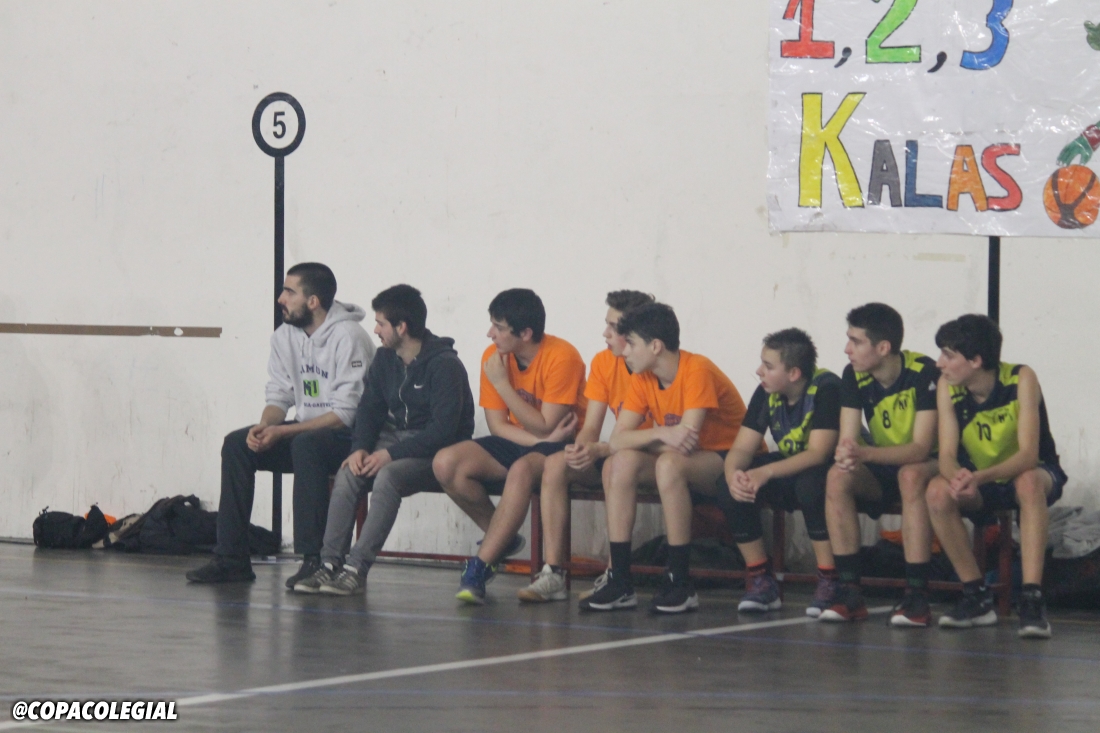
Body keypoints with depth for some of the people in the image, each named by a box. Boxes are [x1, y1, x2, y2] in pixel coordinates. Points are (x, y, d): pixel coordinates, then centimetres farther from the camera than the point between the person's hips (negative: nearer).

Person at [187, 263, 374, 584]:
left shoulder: (348, 337, -18)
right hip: (306, 430, 8)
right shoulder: (285, 336, 5)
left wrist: (281, 432, -25)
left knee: (306, 445, -37)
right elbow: (279, 396, 9)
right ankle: (231, 558, -9)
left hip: (349, 436, -8)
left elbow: (346, 413, -22)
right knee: (236, 444, -9)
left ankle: (314, 559, -34)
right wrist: (264, 427, -16)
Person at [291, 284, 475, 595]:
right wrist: (360, 448, -9)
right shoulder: (385, 359, 7)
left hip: (437, 453, -7)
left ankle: (356, 569, -34)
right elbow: (369, 409, 11)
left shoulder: (444, 365, -17)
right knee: (347, 475, -19)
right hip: (395, 439, 7)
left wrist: (391, 454, -25)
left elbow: (443, 429, -22)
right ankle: (330, 564, -22)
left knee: (387, 477, -33)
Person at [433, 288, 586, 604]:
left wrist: (503, 384, -22)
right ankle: (501, 539, 0)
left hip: (558, 447, -6)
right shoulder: (494, 357, -3)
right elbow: (497, 425, -3)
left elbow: (545, 427, -20)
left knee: (522, 469, -39)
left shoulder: (561, 358, -20)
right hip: (516, 444, 6)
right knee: (446, 464, -17)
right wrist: (541, 438, -20)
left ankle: (479, 568, -35)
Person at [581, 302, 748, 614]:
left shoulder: (697, 371, -20)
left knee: (670, 463, -35)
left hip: (730, 461, -7)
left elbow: (687, 439, -28)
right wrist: (662, 434, -30)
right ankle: (619, 580, -18)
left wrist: (653, 435, -9)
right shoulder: (643, 378, 1)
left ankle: (680, 584, -29)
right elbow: (618, 440, -11)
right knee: (623, 462, -17)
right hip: (686, 460, 7)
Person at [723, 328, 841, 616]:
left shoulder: (826, 388, -23)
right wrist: (734, 474, -33)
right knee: (733, 483, -18)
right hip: (790, 472, 6)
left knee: (810, 483, -39)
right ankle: (760, 581, -10)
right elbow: (742, 448, -8)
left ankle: (829, 582, -26)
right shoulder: (767, 394, -5)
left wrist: (765, 473, -42)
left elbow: (818, 454, -31)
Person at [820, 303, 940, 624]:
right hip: (882, 470, 5)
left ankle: (917, 595, -36)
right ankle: (849, 592, -23)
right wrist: (846, 455, -37)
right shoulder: (854, 376, -7)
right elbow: (847, 439, -10)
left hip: (927, 466, -4)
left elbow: (921, 448, -28)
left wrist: (865, 453, -43)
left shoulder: (924, 373, -23)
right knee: (837, 477, -25)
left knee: (910, 476, -38)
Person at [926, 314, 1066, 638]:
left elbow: (1028, 455, -29)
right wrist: (958, 477, -42)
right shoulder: (948, 387, -12)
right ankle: (977, 597, -17)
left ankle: (1032, 598, -41)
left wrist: (980, 477, -47)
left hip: (1033, 474, -3)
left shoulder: (1021, 379, -22)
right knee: (938, 491, -28)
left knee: (1028, 482, -38)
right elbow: (947, 455, -17)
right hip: (978, 485, 3)